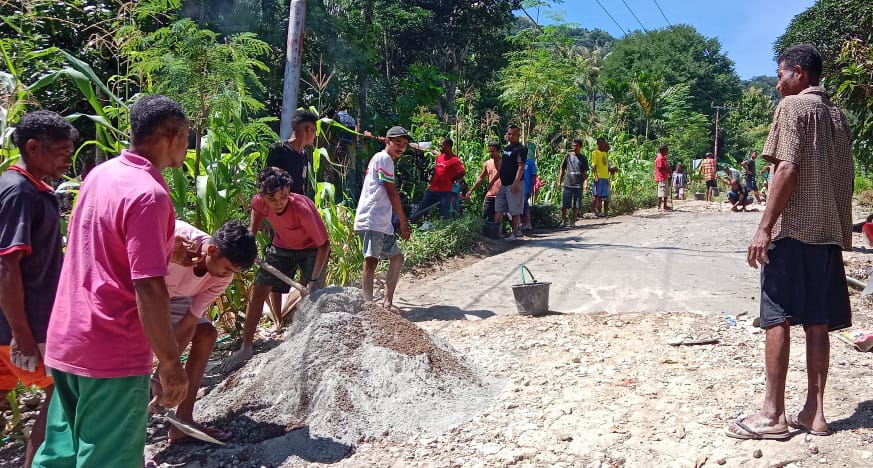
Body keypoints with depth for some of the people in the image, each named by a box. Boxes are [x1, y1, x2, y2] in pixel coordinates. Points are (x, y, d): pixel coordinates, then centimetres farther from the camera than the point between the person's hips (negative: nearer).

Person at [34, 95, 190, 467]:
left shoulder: (100, 174, 7)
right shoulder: (149, 193, -21)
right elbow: (148, 287, -24)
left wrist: (163, 247, 24)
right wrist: (170, 363, -18)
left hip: (65, 341, 9)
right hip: (112, 353, -8)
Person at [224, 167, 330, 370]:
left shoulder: (302, 209, -39)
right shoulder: (259, 202, -24)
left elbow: (324, 245, -31)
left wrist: (314, 280, -36)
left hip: (312, 249, -4)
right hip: (281, 247, 4)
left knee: (310, 295, -17)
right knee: (258, 290, -4)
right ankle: (246, 348, 3)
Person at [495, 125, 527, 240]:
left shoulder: (521, 149, -10)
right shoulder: (506, 148, 16)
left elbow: (521, 167, -17)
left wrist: (515, 183, -24)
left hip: (514, 184, -9)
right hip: (503, 183, 9)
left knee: (515, 210, -2)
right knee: (498, 209, 8)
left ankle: (514, 233, 4)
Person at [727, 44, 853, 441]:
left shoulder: (793, 106, -5)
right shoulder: (838, 115, 18)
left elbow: (787, 169, -16)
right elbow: (845, 178, 17)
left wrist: (765, 227, -17)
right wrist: (841, 229, 21)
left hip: (793, 228, -7)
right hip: (830, 230, 8)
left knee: (776, 318, -4)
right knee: (817, 321, 7)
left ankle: (773, 413, -2)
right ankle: (814, 411, 11)